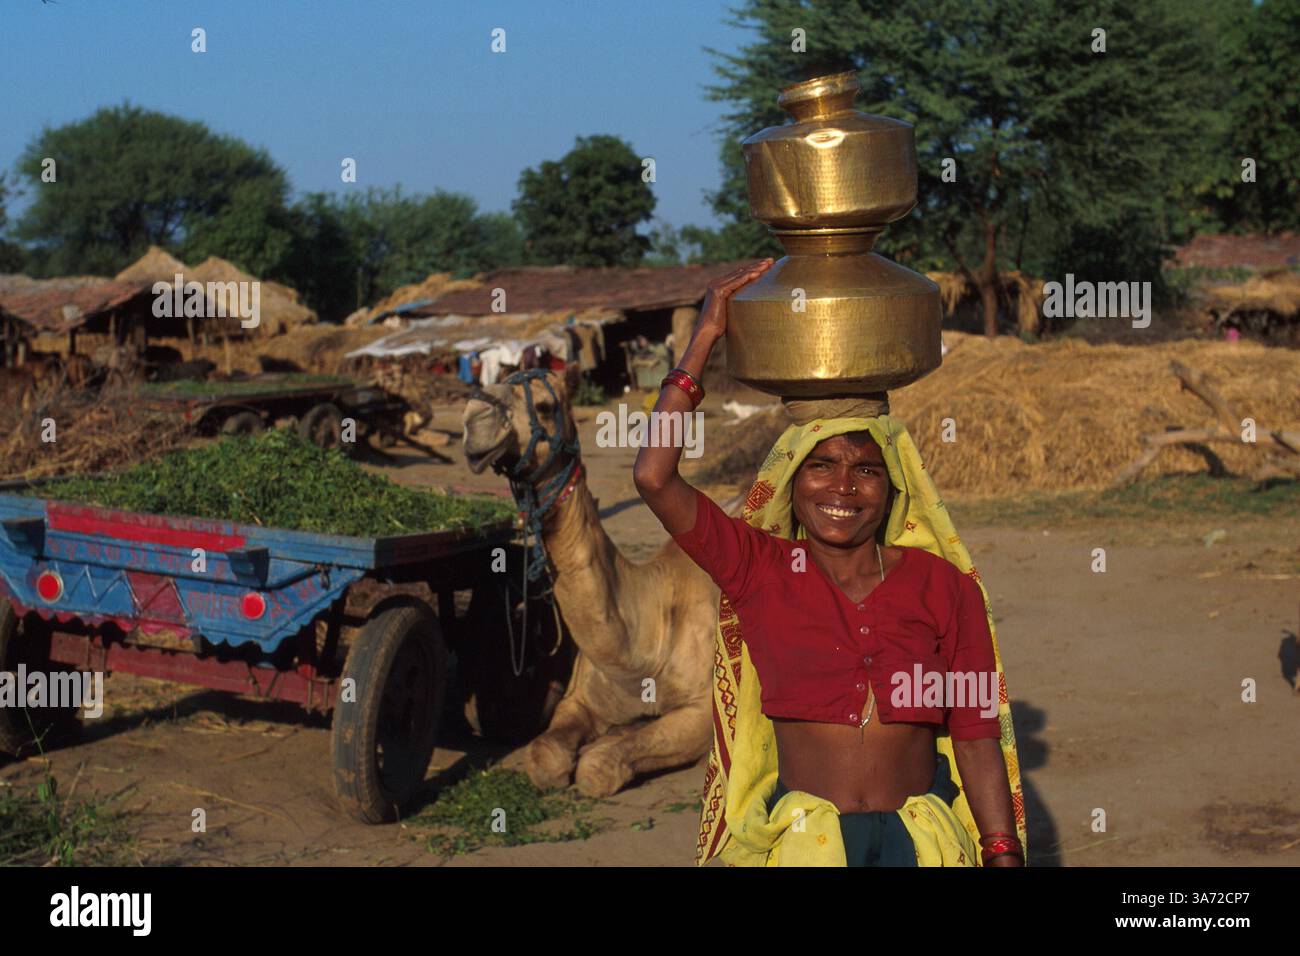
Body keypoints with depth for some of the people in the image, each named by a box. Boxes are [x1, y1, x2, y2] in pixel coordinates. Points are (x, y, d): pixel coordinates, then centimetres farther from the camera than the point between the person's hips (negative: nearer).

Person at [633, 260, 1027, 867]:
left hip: (924, 840, 1)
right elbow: (654, 477, -15)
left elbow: (977, 739, 1)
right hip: (799, 840, -1)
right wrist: (704, 339, -11)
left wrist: (1005, 856, -2)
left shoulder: (944, 587, -1)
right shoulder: (760, 572, -3)